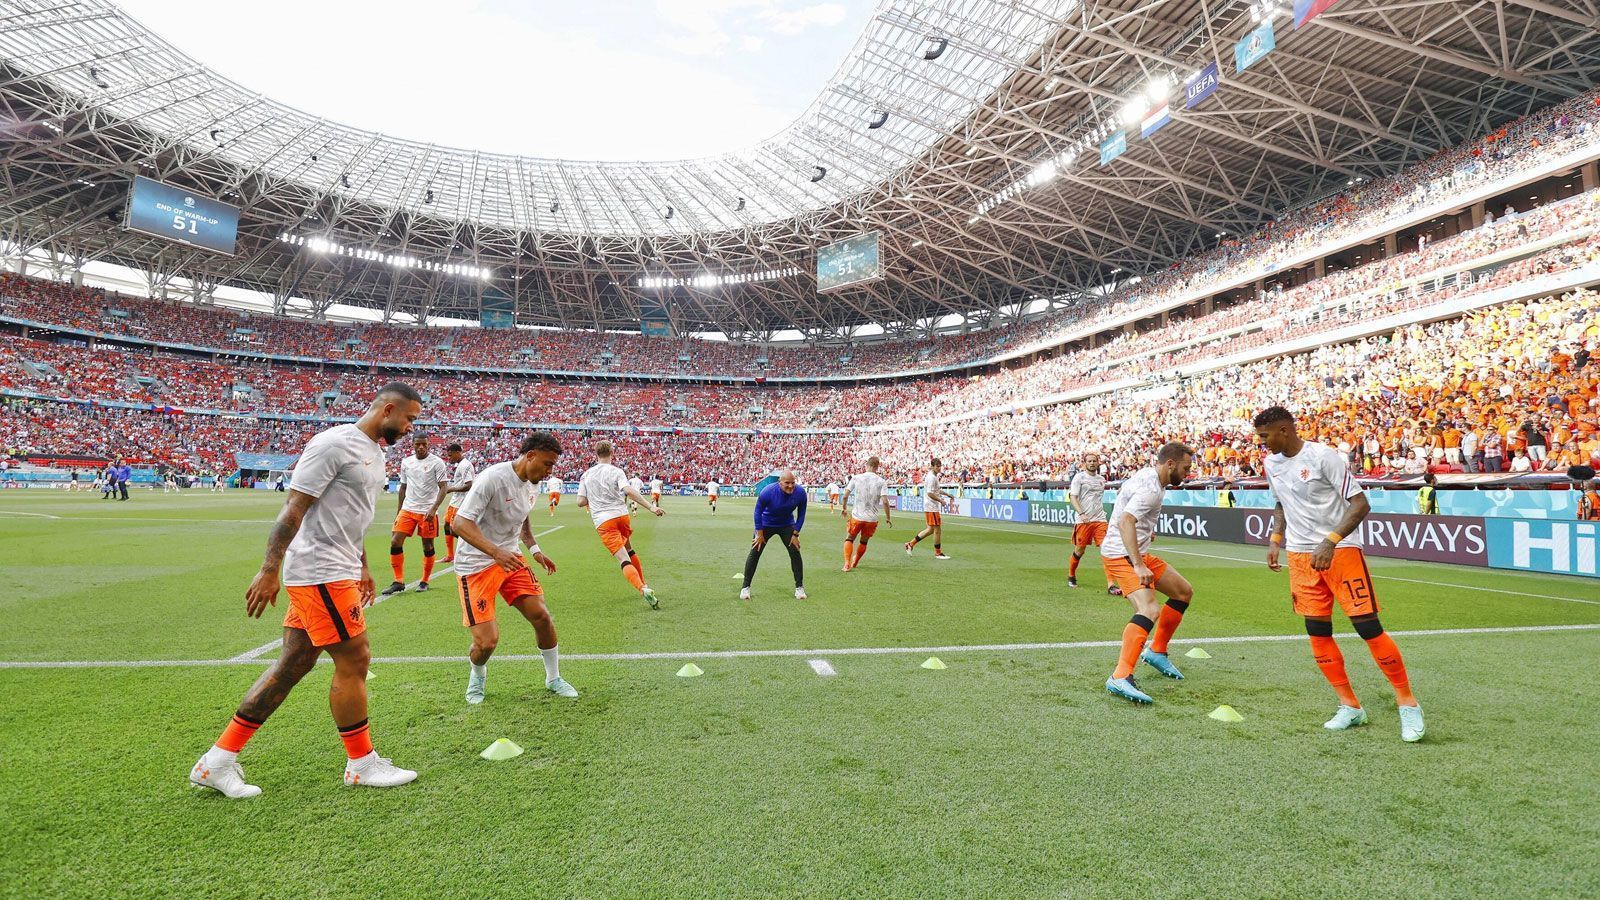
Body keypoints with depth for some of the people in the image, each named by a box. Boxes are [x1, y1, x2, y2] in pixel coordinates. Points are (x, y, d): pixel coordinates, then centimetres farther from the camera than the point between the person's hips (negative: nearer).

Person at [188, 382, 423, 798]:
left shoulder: (374, 451, 15)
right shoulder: (334, 444, -15)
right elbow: (294, 508, -18)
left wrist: (362, 567, 26)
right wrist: (269, 570, -20)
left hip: (337, 571, 10)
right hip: (320, 572, -10)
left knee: (294, 664, 11)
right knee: (354, 660, -2)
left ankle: (217, 760, 21)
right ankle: (361, 765, 13)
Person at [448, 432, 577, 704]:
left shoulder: (532, 483, 4)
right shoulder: (492, 478, -22)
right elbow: (461, 522, -27)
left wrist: (535, 550, 15)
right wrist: (496, 552, -38)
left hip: (510, 559, 7)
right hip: (477, 564, -7)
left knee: (542, 616, -2)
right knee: (487, 641, -10)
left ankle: (553, 679, 19)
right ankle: (477, 676, 25)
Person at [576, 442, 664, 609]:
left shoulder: (586, 475, 8)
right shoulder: (616, 471, -1)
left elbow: (580, 502, 6)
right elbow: (629, 491, -17)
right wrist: (651, 507, -20)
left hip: (603, 522, -1)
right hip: (622, 515, 1)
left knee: (624, 559, -11)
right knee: (629, 549, 27)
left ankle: (643, 589, -31)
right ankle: (644, 585, 33)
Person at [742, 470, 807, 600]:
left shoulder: (800, 493, -24)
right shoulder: (768, 491, -32)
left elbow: (801, 514, -7)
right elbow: (758, 511, -16)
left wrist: (795, 534, -9)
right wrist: (760, 534, -13)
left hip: (787, 525, 2)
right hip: (766, 524, -2)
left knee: (795, 553, -5)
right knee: (754, 553, -4)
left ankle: (799, 587, 9)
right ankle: (745, 587, 9)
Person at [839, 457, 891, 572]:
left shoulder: (856, 478, -3)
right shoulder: (881, 482, -5)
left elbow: (845, 496, -2)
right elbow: (885, 501, -12)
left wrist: (844, 509, 16)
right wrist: (888, 518, 0)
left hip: (856, 516, -1)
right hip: (872, 518, 1)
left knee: (849, 539, 16)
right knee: (863, 542, 22)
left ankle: (847, 564, 1)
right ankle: (854, 563, 37)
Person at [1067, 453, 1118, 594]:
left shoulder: (1101, 479, 14)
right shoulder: (1079, 477, -2)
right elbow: (1072, 497, -10)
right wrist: (1081, 514, -21)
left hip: (1100, 519, 4)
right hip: (1083, 520, -4)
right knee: (1079, 550, 6)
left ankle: (1110, 585, -11)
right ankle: (1071, 576, 32)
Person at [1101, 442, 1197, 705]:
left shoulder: (1147, 476, 11)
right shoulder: (1151, 488, -21)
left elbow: (1123, 493, 31)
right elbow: (1125, 522, -33)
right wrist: (1138, 565, -38)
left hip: (1136, 554, 11)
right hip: (1121, 555, -11)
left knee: (1184, 592, 19)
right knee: (1150, 611, -29)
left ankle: (1157, 652, 29)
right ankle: (1120, 677, -37)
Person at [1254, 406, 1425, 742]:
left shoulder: (1322, 456, -15)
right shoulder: (1272, 464, 7)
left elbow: (1360, 503, -16)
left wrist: (1330, 542, -25)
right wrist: (1276, 539, 9)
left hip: (1341, 550, -6)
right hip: (1300, 556, 6)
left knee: (1368, 626, -6)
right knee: (1317, 632, 4)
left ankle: (1408, 704, 11)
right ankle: (1351, 707, 17)